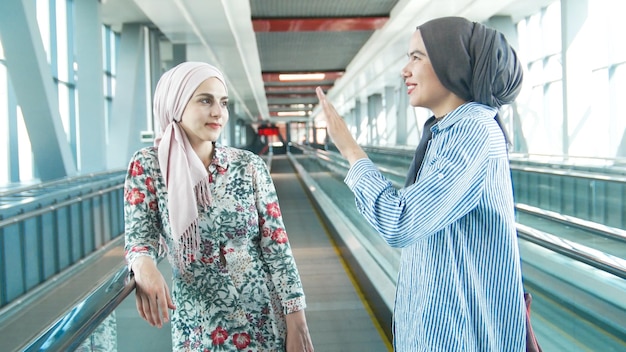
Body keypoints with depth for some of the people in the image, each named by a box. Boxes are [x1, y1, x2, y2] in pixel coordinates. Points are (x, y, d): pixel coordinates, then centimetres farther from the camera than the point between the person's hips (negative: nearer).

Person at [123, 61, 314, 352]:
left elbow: (277, 247, -5)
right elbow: (139, 237, -9)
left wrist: (297, 325, -9)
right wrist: (145, 266, -32)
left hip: (264, 320, 1)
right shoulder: (148, 165, -5)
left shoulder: (249, 165, -4)